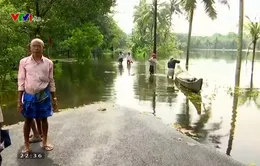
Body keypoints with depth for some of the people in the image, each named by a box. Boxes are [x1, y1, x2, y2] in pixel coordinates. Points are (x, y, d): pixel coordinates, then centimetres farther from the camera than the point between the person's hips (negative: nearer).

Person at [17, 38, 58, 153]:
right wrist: (19, 100, -3)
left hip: (44, 95, 1)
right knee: (28, 120, 9)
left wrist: (54, 99, 7)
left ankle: (45, 142, 30)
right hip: (29, 95, -1)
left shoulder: (48, 63, -1)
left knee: (44, 119, 12)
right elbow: (21, 81, -1)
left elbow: (51, 81, 6)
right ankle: (26, 145, 24)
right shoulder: (24, 62, -3)